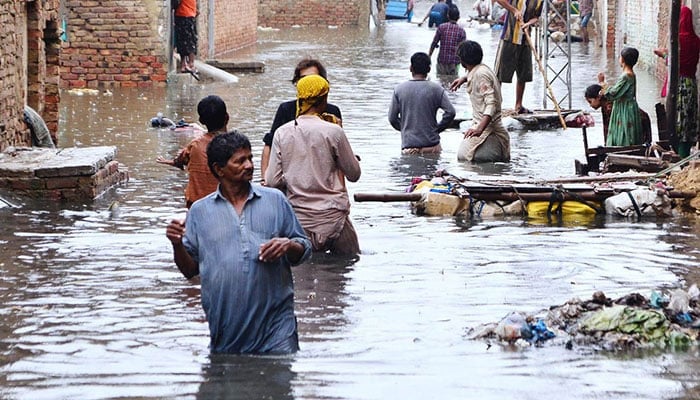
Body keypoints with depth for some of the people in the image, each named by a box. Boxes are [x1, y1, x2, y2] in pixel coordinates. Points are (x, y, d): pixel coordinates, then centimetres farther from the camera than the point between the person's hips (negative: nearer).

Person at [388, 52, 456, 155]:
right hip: (431, 144, -1)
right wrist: (437, 129, 9)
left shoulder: (399, 89, 5)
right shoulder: (436, 89, 1)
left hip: (408, 146, 1)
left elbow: (392, 118, 7)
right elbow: (450, 112, -5)